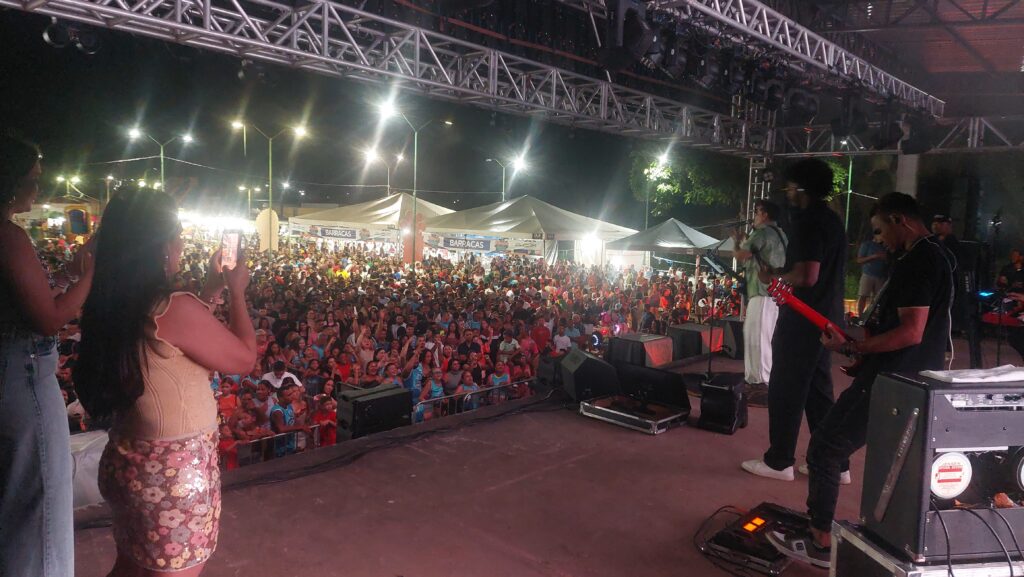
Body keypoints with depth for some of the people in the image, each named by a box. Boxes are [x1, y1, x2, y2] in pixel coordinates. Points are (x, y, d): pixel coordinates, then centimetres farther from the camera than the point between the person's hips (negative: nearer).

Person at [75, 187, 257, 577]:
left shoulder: (110, 307, -1)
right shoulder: (173, 309, -25)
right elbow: (244, 358, -11)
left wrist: (212, 290, 14)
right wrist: (236, 291, -1)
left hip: (128, 460, 7)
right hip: (174, 467, -7)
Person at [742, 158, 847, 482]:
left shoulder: (808, 222, -17)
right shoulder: (833, 221, 13)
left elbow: (806, 276, -25)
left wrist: (772, 278, -9)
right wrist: (784, 279, 15)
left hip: (803, 320, -9)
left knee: (785, 391, 1)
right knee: (818, 389, 16)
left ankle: (779, 461, 10)